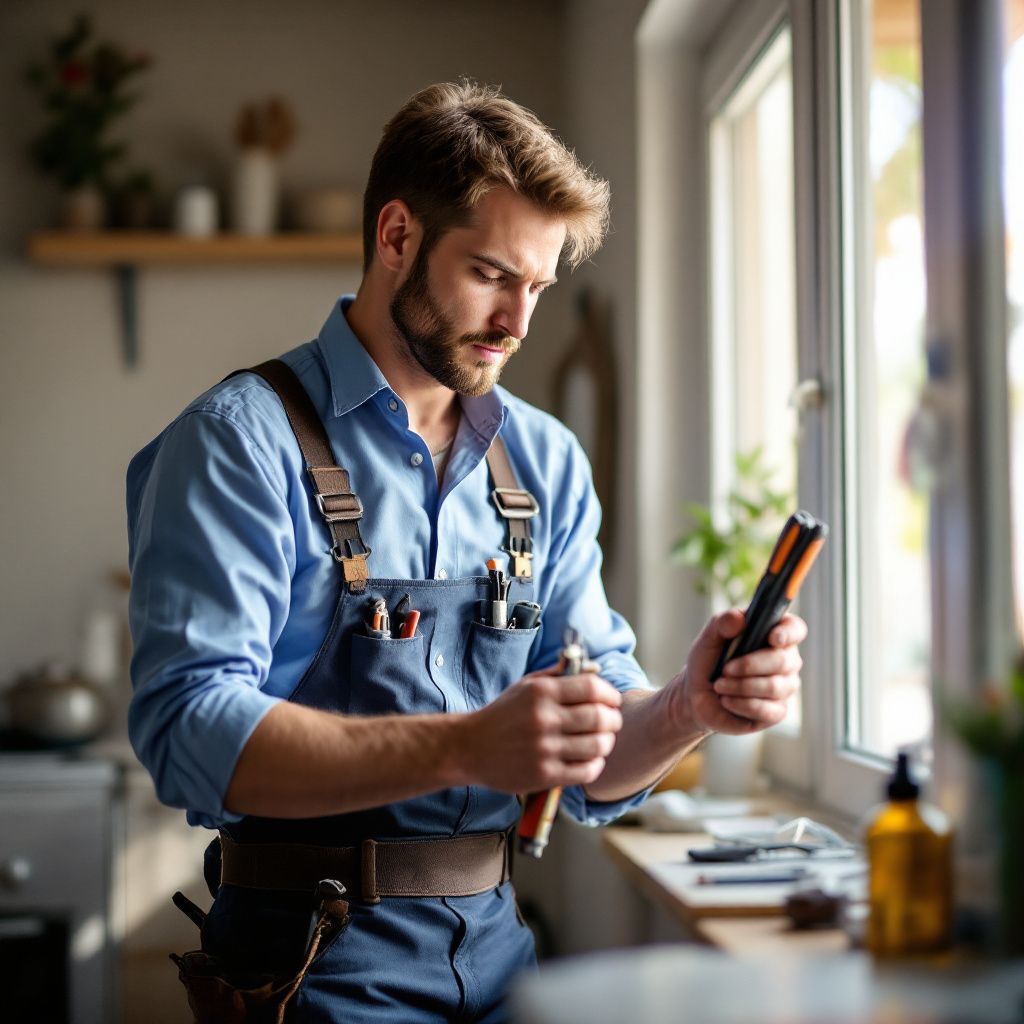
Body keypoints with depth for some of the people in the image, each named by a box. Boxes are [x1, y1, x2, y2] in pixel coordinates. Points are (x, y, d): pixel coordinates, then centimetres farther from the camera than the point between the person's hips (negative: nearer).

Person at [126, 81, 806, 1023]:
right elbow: (192, 732, -19)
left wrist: (687, 708, -14)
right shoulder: (243, 441, -7)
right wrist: (465, 747, -29)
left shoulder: (546, 462, 9)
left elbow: (597, 767, 7)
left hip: (496, 947, 4)